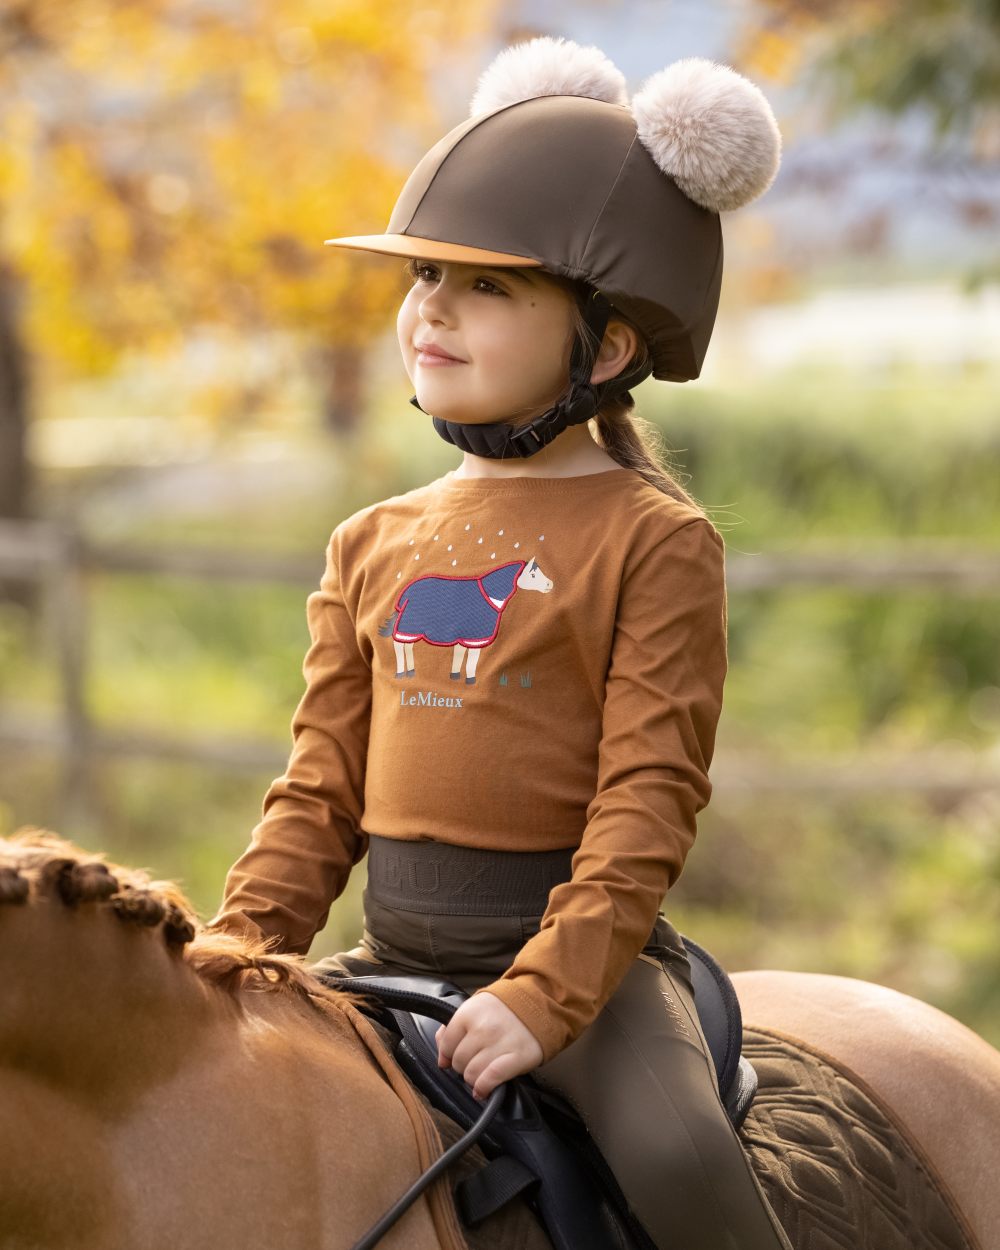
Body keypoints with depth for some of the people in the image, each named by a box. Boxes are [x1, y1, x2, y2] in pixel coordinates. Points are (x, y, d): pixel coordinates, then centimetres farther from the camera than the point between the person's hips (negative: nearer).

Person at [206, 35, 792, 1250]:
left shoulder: (654, 541, -6)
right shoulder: (376, 544, 12)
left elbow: (649, 798, -13)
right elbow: (322, 787, 12)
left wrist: (546, 994, -23)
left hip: (583, 955, -6)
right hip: (392, 952, 6)